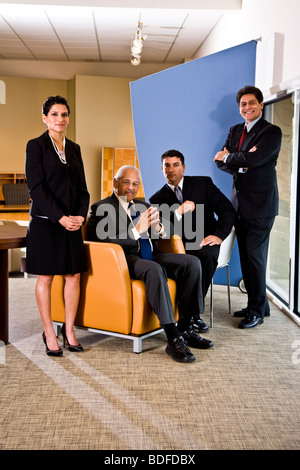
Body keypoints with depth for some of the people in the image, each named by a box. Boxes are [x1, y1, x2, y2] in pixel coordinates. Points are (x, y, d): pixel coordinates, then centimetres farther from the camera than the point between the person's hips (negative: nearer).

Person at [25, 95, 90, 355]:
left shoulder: (74, 148, 14)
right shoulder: (36, 145, -2)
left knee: (74, 275, 4)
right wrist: (60, 217, -17)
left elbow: (82, 187, 12)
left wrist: (80, 215, -5)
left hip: (72, 222, 5)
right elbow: (36, 187, -10)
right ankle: (49, 333, 13)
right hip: (45, 221, -5)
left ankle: (69, 330, 17)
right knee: (46, 277, 2)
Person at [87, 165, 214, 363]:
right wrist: (136, 231, -22)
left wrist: (157, 226, -7)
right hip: (125, 259, -7)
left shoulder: (143, 205, 22)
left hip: (150, 255, 7)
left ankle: (185, 328, -10)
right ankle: (173, 340, -36)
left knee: (192, 262, -15)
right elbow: (104, 243, -14)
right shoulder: (101, 208, 1)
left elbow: (165, 234, 18)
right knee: (154, 270, -37)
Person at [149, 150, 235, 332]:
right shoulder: (158, 199, 11)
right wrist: (178, 212, -18)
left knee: (207, 256, -36)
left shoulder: (203, 183, 9)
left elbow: (228, 210, 4)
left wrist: (219, 235, -11)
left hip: (205, 242, 0)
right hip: (178, 247, 1)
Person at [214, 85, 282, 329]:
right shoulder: (235, 131, 15)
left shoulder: (272, 132, -7)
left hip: (260, 203, -7)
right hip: (240, 201, 7)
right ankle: (256, 305, 22)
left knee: (255, 255, -4)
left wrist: (228, 157, -5)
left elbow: (253, 158, -21)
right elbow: (221, 161, 6)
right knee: (245, 255, 10)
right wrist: (240, 166, -13)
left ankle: (257, 311, 7)